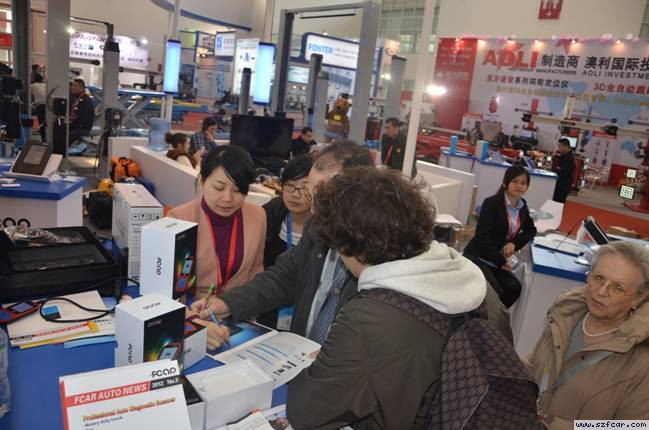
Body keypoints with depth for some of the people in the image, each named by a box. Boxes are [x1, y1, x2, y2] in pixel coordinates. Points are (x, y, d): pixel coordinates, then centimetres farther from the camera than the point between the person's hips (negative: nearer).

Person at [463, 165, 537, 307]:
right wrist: (500, 261, -18)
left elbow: (531, 230, 13)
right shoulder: (491, 203, -16)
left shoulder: (522, 205, 6)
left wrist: (514, 243, -8)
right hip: (478, 257, -7)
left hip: (499, 260, 7)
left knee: (514, 289, -14)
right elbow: (482, 236, -20)